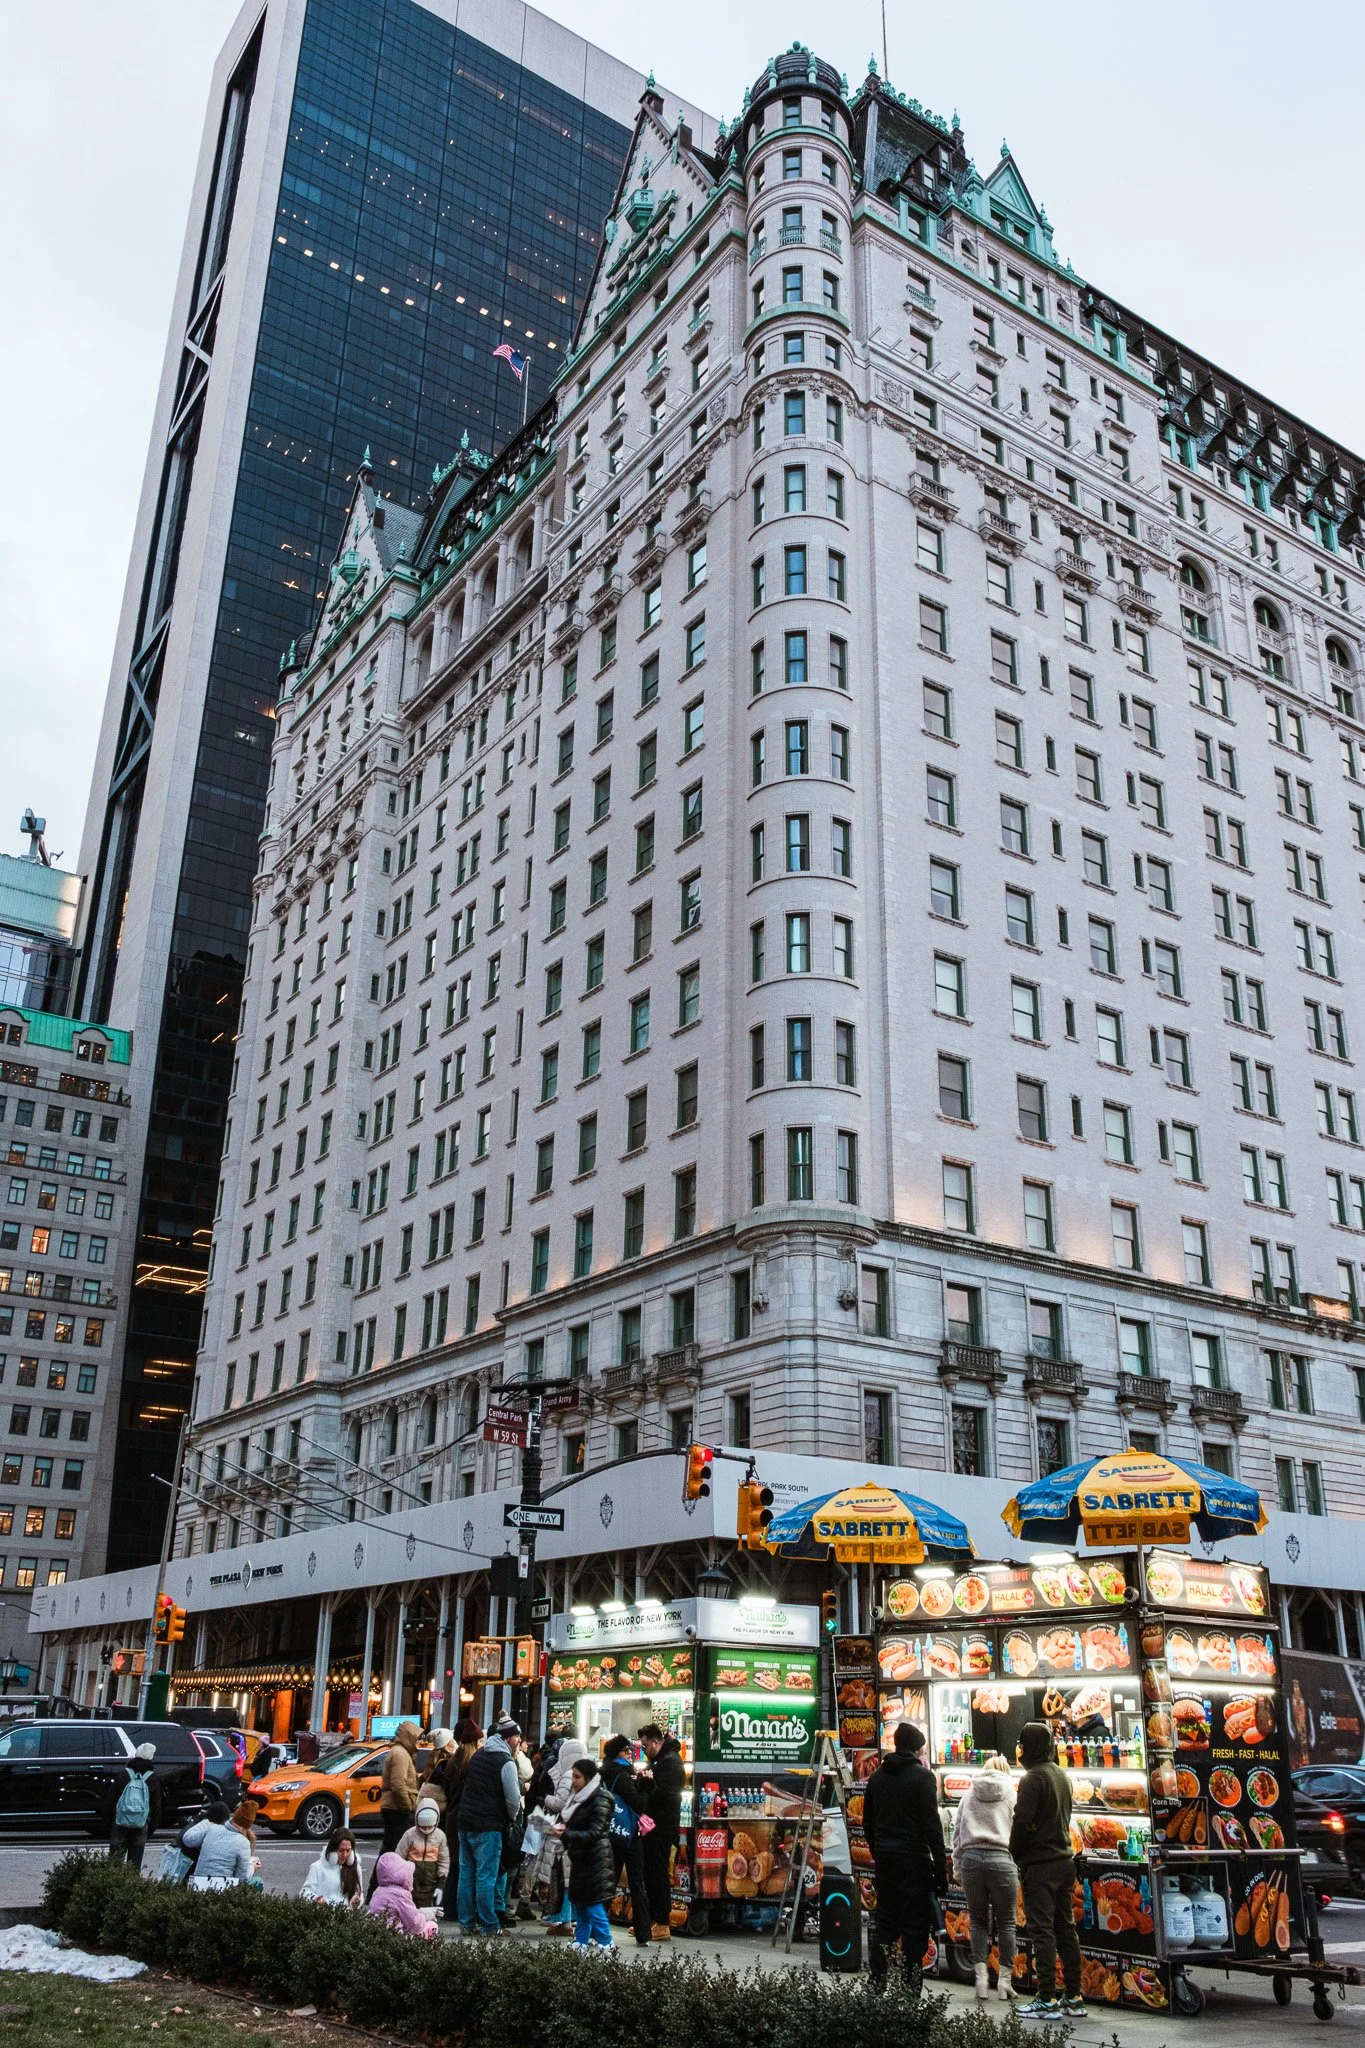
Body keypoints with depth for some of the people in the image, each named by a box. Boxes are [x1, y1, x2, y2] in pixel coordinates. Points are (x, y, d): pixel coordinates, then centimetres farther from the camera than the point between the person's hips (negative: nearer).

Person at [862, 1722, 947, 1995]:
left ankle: (876, 1985, 11)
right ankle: (911, 1991, -2)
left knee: (884, 1924, 12)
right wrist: (941, 1869, -10)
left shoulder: (877, 1778, 11)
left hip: (884, 1860, 6)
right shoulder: (922, 1777, -9)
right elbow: (932, 1826, -13)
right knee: (915, 1927, -1)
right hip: (914, 1861, -6)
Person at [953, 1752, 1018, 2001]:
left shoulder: (969, 1794, 13)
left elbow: (957, 1834, 13)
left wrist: (957, 1869, 18)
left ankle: (981, 1974, 4)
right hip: (1001, 1859, -2)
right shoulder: (1011, 1795, 6)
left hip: (971, 1859, 2)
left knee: (978, 1921, 13)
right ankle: (1005, 1979, 10)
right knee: (1006, 1923, 10)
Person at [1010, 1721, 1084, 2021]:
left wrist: (1015, 1853, -4)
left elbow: (1022, 1821, -19)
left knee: (1042, 1931, -5)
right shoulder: (1061, 1775, 12)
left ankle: (1047, 1999, -5)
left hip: (1039, 1864, -8)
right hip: (1064, 1861, 8)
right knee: (1066, 1929, 11)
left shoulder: (1033, 1777, -15)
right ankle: (1073, 1997, 15)